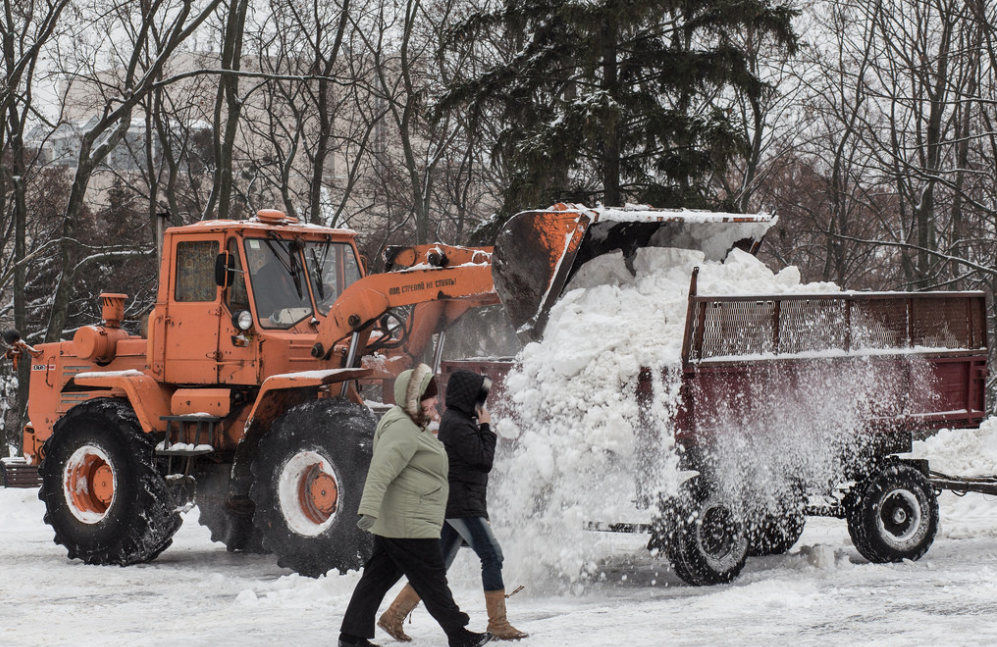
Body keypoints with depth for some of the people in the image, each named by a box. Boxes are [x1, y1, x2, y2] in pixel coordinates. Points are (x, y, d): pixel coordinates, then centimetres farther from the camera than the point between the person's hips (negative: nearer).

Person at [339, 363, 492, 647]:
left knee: (378, 576, 10)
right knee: (431, 578, -2)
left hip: (392, 524, 11)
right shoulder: (401, 428, -17)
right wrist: (369, 509, -35)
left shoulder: (410, 425, 19)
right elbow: (381, 470, -27)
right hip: (409, 524, -11)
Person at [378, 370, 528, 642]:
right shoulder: (458, 425, -15)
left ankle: (393, 616, 10)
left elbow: (480, 462, 23)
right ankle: (498, 624, -7)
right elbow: (484, 459, -14)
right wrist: (486, 428, -5)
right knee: (492, 556, -8)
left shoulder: (458, 422, 17)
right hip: (463, 504, -10)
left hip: (453, 504, 10)